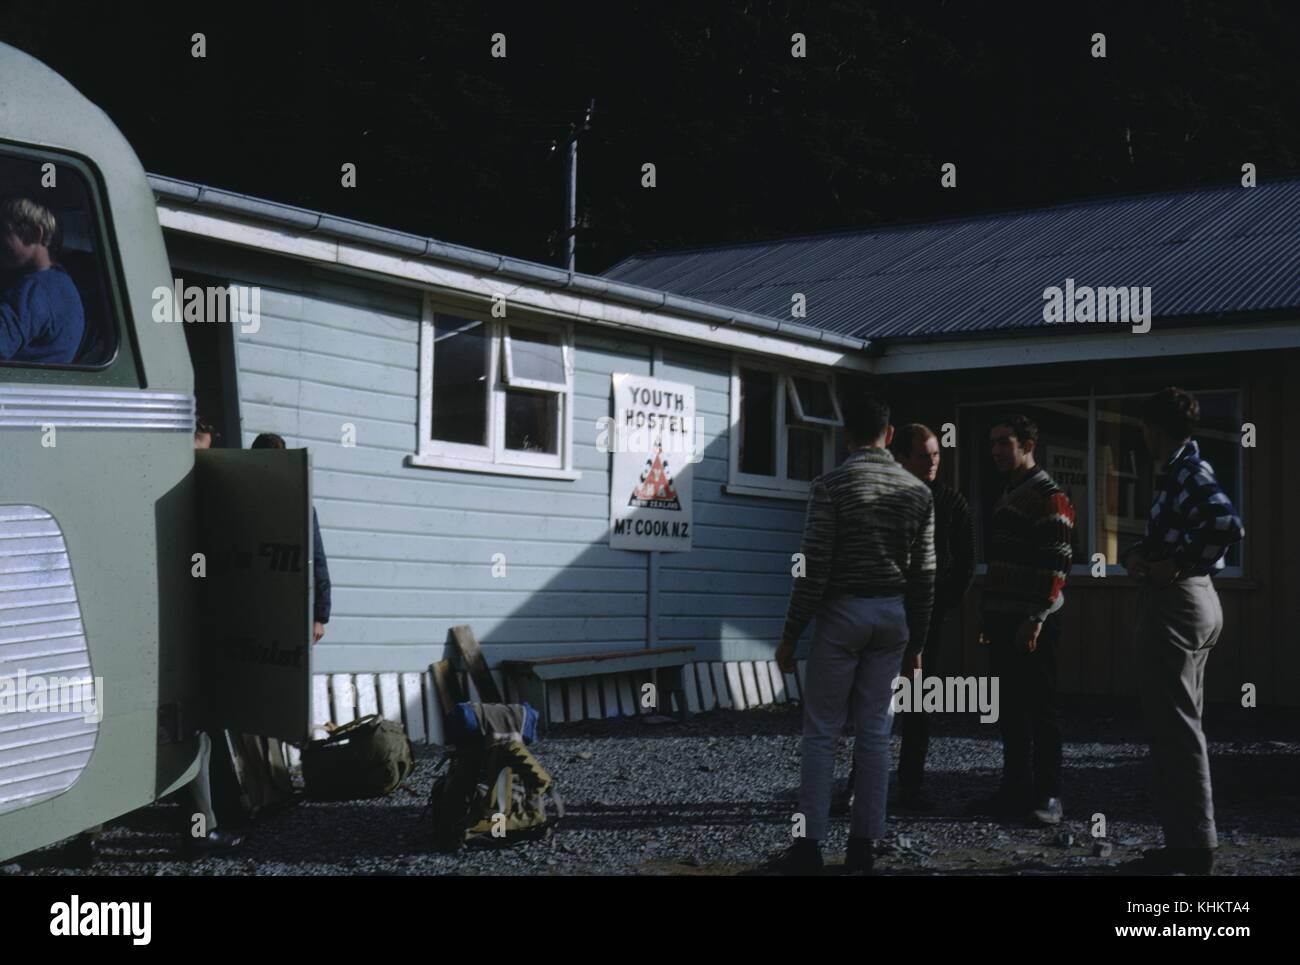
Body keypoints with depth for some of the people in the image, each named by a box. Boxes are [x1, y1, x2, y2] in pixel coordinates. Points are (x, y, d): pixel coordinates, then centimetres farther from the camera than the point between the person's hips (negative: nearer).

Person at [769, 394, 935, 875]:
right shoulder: (917, 491, 6)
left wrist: (790, 634, -4)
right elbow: (924, 575, 7)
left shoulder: (832, 485, -8)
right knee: (875, 732, 7)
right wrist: (916, 641, 16)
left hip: (843, 612, -4)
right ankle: (862, 845, 10)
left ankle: (809, 845, -3)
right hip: (894, 617, 4)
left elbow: (814, 568, -11)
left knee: (821, 732, 0)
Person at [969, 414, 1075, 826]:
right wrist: (988, 615, 20)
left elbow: (1057, 563, -17)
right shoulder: (1008, 496, 18)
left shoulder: (1049, 496, -10)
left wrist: (1036, 618, -21)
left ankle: (1049, 796, 1)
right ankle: (1016, 791, 16)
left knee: (1039, 708, -4)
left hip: (1031, 623, -9)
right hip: (1004, 621, 9)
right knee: (1011, 710, 10)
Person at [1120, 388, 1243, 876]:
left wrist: (1178, 567, -22)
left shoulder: (1188, 471, -15)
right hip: (1189, 601, 11)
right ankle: (1188, 840, 20)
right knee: (1178, 724, 14)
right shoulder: (1180, 470, 15)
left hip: (1175, 603, -11)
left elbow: (1229, 525, -31)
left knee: (1175, 727, -5)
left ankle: (1192, 846, 0)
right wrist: (1140, 552, -1)